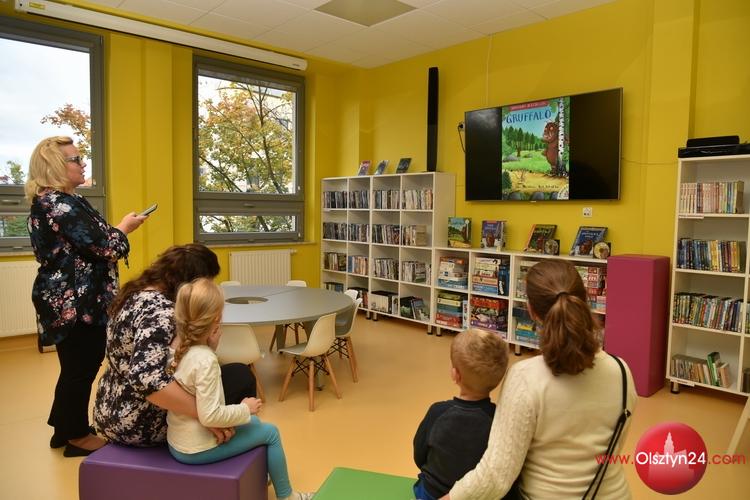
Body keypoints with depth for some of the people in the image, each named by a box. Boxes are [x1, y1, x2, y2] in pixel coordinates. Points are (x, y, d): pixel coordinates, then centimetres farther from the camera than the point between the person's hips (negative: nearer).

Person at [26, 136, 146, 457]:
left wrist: (112, 230, 13)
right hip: (76, 303, -10)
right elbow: (101, 247, -22)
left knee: (75, 366, 20)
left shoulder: (46, 202, 12)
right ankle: (77, 436, 20)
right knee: (81, 368, 4)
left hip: (65, 299, 10)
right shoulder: (63, 205, -20)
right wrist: (124, 227, -5)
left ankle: (65, 427, 35)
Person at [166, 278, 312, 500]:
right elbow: (210, 416, -29)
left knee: (254, 423, 26)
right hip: (197, 449, -8)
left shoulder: (178, 346, -5)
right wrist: (245, 409, -14)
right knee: (271, 433, 7)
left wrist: (211, 347, -4)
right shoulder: (205, 359, -30)